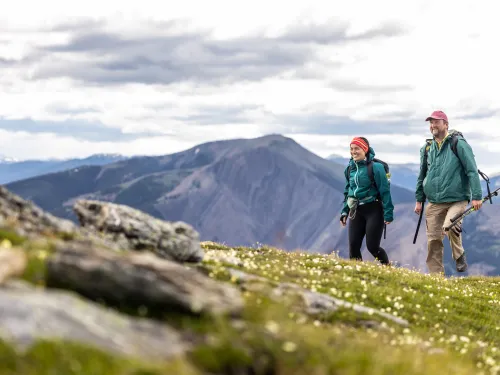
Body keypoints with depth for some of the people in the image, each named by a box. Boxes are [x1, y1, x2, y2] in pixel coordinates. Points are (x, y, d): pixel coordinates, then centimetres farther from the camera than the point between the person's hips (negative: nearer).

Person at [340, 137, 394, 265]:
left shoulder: (375, 167, -11)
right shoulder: (350, 168, 9)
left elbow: (385, 191, -12)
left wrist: (388, 213, -16)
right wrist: (344, 211, 15)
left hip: (373, 210, -6)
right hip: (356, 211, 6)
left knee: (372, 247, -6)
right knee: (353, 246, -2)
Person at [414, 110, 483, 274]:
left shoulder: (458, 144, -6)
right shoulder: (427, 149, 11)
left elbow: (472, 171, -9)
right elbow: (422, 176, 20)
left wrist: (476, 196, -14)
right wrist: (419, 199, 18)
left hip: (457, 199, -5)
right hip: (434, 202, 5)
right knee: (433, 240, 1)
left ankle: (459, 256, -4)